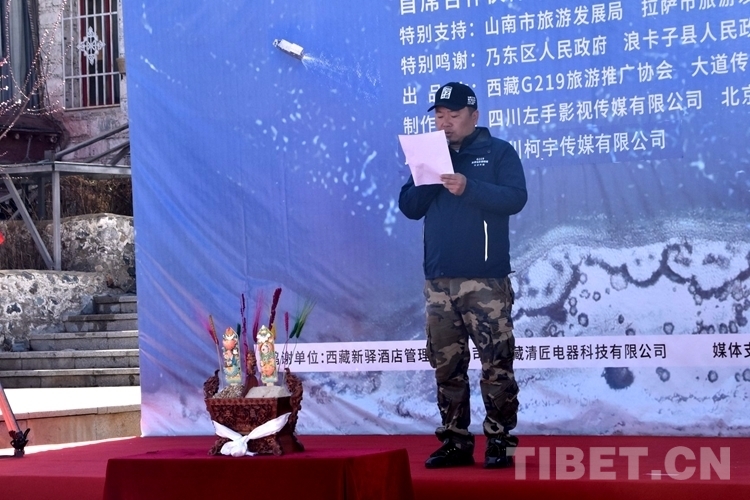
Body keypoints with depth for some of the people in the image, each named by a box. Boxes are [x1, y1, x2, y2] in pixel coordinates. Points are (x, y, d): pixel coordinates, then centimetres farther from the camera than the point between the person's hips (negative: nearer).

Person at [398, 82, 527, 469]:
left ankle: (500, 440, -1)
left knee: (496, 364, -7)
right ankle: (455, 441, 13)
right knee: (446, 366, 7)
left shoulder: (499, 152, 3)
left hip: (486, 280, -5)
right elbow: (409, 207, 9)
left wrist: (468, 188, -22)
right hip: (438, 280, 5)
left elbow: (515, 198, -11)